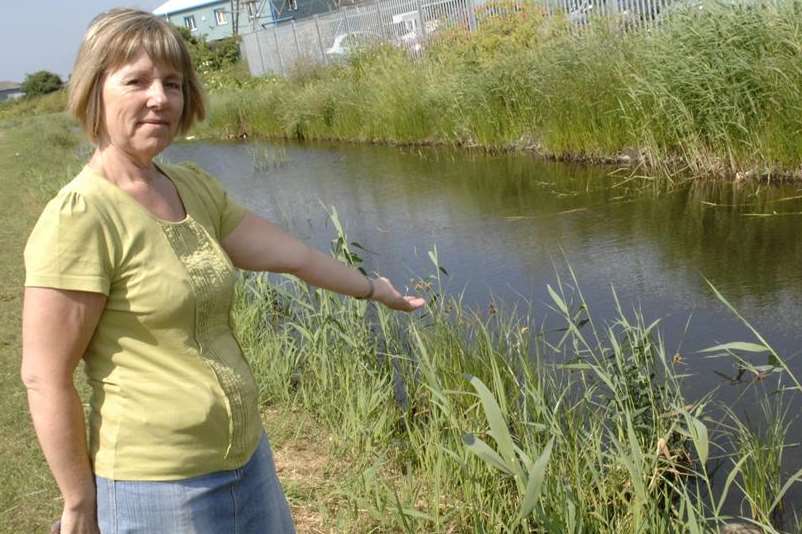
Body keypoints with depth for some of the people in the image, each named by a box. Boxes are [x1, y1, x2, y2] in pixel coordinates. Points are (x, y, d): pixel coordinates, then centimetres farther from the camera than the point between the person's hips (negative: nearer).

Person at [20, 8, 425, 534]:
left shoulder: (195, 189, 2)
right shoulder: (77, 217, -20)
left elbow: (288, 253, 13)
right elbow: (45, 377, -17)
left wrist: (370, 287, 24)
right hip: (157, 485, -7)